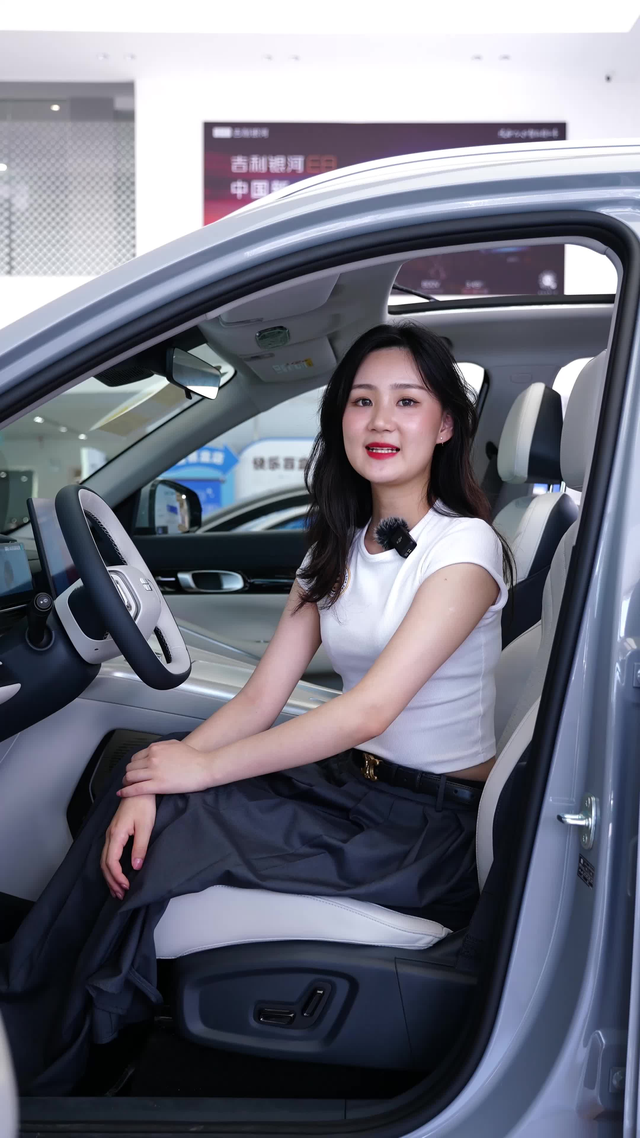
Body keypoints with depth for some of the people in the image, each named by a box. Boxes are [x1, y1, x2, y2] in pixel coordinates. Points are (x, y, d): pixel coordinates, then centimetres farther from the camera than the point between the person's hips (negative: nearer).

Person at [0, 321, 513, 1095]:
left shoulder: (464, 545, -15)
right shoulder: (337, 549, 7)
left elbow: (370, 710, -23)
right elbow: (261, 697, 0)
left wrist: (202, 768, -19)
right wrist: (149, 784, -15)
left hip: (435, 820, -6)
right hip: (349, 782, 6)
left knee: (176, 821, -21)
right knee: (136, 786, -13)